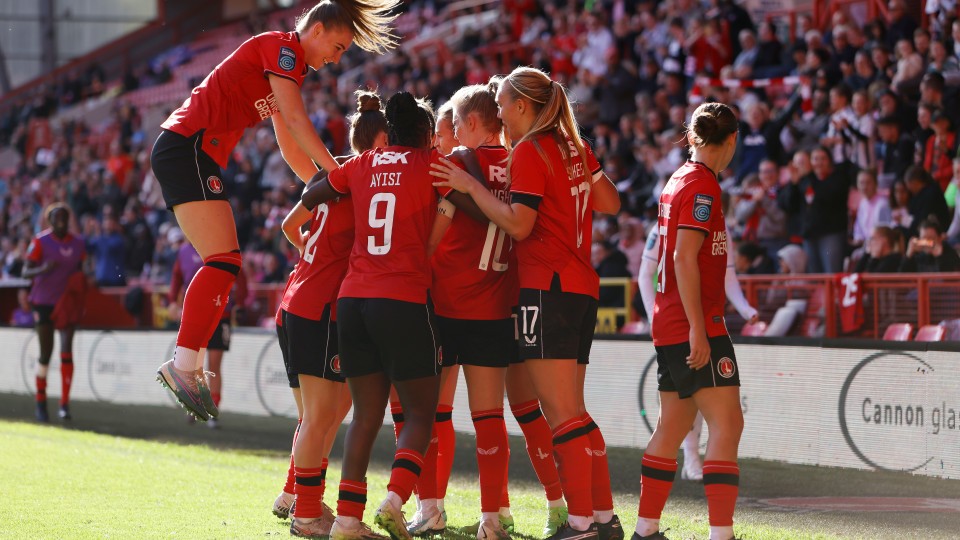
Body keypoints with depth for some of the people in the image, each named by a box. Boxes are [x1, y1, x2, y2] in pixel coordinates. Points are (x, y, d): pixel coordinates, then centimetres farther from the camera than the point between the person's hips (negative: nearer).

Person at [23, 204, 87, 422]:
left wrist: (80, 287, -3)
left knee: (66, 350, -9)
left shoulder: (77, 243, 6)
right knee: (46, 352, -1)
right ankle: (41, 402, 15)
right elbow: (26, 272, -11)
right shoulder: (40, 242, -7)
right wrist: (43, 269, -31)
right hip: (44, 302, -3)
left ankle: (65, 404, -8)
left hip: (67, 303, 3)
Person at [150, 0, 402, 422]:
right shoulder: (282, 48, -6)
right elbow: (296, 120, -15)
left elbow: (291, 148, 26)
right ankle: (183, 366, -22)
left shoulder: (288, 66, 23)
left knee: (222, 264, 7)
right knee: (224, 262, -16)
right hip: (188, 146, -10)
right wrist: (336, 171, -18)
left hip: (190, 156, 10)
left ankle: (184, 367, 2)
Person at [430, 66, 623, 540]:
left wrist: (471, 186, -10)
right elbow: (610, 202, 20)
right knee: (573, 413, 13)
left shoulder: (529, 151, -9)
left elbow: (519, 224, -16)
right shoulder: (573, 148, 15)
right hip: (581, 288, 9)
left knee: (562, 414, -9)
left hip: (547, 288, -9)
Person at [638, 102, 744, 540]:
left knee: (673, 426, 13)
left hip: (671, 324, 10)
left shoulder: (679, 180, 17)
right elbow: (685, 257, -19)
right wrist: (698, 329, -22)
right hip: (696, 325, -10)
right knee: (727, 425, -12)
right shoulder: (702, 184, -11)